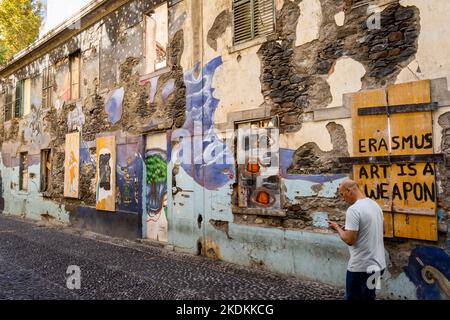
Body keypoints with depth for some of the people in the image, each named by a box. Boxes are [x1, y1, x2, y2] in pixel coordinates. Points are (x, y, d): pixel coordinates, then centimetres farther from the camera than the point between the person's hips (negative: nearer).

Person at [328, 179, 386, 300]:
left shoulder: (353, 209, -21)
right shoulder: (375, 205, 7)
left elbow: (349, 240, -23)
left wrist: (337, 228, -5)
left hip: (361, 267, -8)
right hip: (377, 263, 9)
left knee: (354, 297, 5)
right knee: (369, 296, 21)